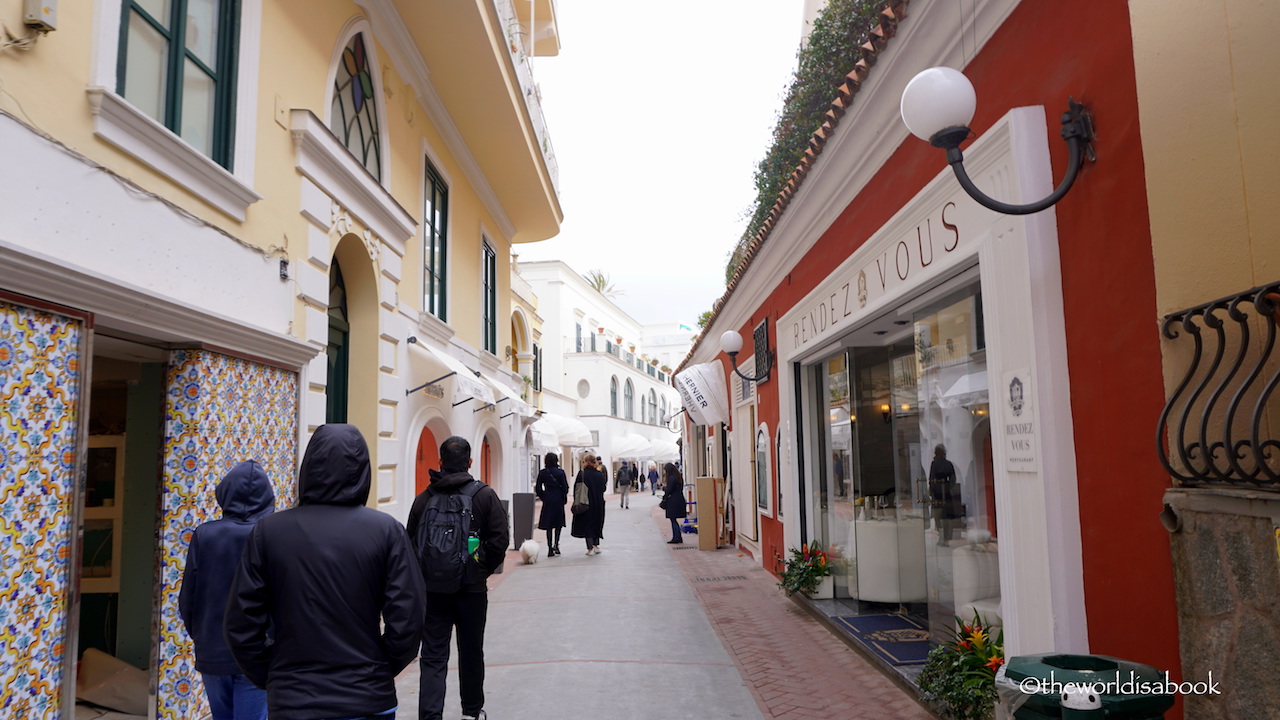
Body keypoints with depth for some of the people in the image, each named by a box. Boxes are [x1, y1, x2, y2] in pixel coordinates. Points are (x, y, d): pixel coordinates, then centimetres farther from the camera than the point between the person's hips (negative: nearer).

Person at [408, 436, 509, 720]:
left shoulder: (423, 498, 1)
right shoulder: (485, 495, -5)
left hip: (432, 589, 1)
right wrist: (484, 571, 6)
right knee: (471, 653, 16)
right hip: (472, 588, -1)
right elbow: (499, 540, -8)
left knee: (433, 657, 5)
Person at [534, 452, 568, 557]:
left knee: (548, 525, 7)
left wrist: (543, 498, 12)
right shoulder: (560, 472, -7)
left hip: (547, 501, 1)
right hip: (558, 500, -1)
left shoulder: (542, 473, -1)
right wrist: (564, 498, 6)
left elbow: (538, 488, 0)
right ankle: (556, 545, 0)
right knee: (558, 523, 13)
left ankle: (550, 549, 4)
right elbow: (565, 487, -7)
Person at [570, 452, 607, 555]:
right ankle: (596, 546, 21)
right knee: (596, 523, 19)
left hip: (586, 503, -3)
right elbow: (604, 488, 6)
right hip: (598, 504, 4)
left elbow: (576, 488, -10)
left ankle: (590, 548, 3)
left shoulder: (582, 473, -13)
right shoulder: (600, 474, -1)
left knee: (587, 525, 5)